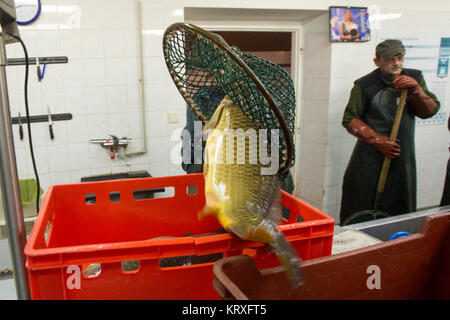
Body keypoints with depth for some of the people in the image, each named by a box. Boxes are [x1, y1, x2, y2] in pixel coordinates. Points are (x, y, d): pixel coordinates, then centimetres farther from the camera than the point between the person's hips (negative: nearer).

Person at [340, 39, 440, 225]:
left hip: (402, 154, 4)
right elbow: (350, 119, -6)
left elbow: (429, 111, 3)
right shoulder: (365, 85, -6)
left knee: (400, 209, 11)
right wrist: (377, 140, -15)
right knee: (362, 210, 2)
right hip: (370, 156, -3)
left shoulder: (414, 78, 7)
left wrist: (415, 89, -16)